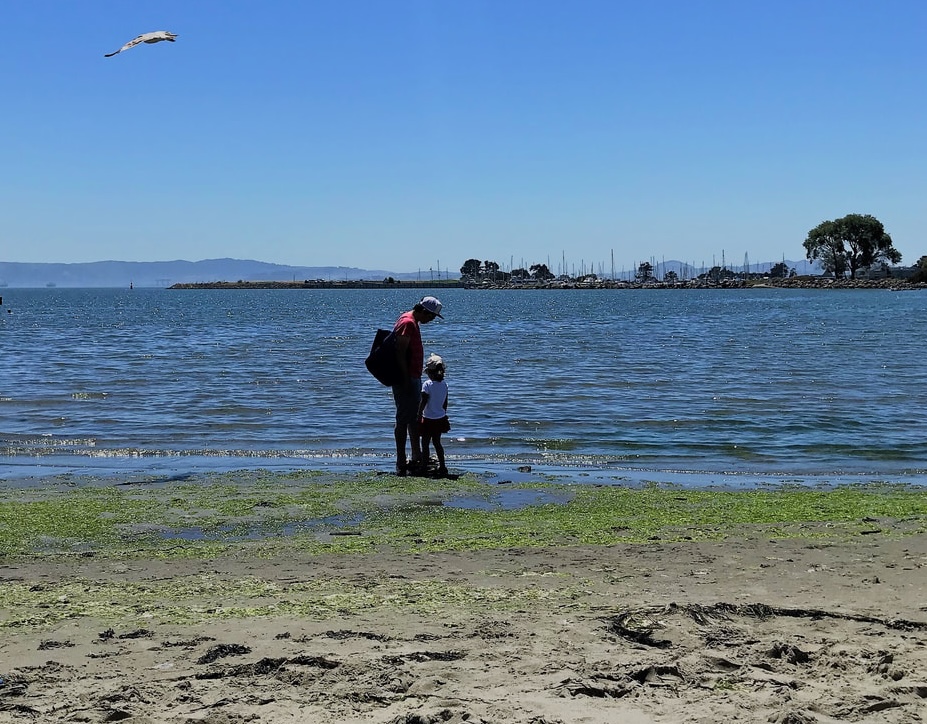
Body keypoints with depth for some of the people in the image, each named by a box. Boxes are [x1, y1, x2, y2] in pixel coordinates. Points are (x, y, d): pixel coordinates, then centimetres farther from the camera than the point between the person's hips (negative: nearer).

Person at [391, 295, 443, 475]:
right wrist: (406, 381, -24)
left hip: (412, 378, 11)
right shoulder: (407, 323, -17)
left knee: (414, 419, 16)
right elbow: (400, 354, -23)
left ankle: (417, 459, 24)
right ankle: (401, 465, -6)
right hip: (406, 379, -11)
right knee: (404, 420, -8)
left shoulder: (412, 322, 15)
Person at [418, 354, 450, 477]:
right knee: (437, 443, 17)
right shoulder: (444, 384, 1)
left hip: (429, 419, -7)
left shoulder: (427, 384, -18)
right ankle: (442, 467, 18)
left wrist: (419, 415, -9)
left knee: (425, 444, 4)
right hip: (440, 418, 7)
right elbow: (445, 403, 9)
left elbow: (423, 402, -18)